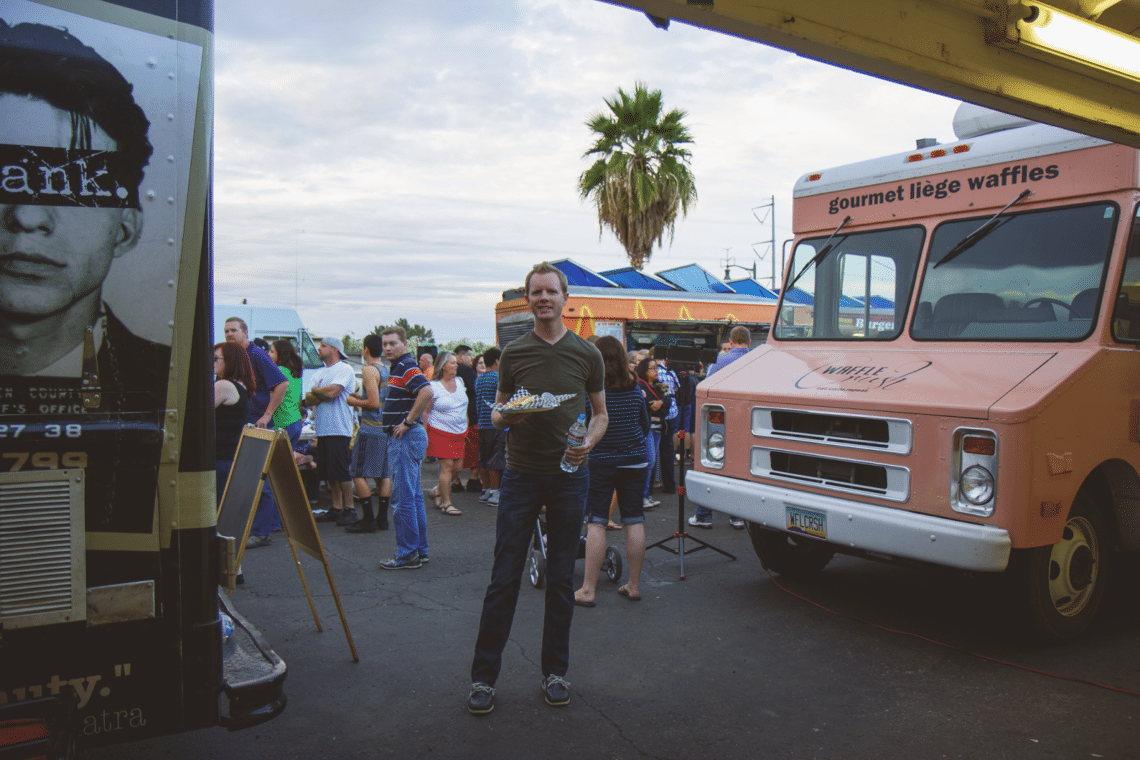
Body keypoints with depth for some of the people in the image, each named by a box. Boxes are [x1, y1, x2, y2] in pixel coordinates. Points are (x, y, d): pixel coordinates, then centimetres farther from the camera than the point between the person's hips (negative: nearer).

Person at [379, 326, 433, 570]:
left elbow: (426, 391, -31)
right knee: (414, 496, 13)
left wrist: (408, 422, -23)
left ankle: (407, 554, -2)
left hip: (406, 438, -11)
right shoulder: (397, 368, 17)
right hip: (404, 438, 11)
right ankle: (420, 550, 20)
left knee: (402, 499, -7)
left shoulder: (407, 367, -14)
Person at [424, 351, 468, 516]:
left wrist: (466, 427, 15)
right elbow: (425, 412, -5)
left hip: (459, 433, 6)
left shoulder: (459, 381, 10)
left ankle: (438, 490, 28)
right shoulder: (433, 387, -8)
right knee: (447, 466, -9)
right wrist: (425, 435, -8)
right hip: (440, 432, -6)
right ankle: (446, 503, 0)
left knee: (457, 466, 3)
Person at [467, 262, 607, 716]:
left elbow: (600, 414, 11)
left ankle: (555, 671, 22)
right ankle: (483, 675, 12)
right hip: (520, 474, -1)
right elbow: (497, 413, 10)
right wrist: (505, 416, -14)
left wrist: (588, 442, -9)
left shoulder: (586, 354, 5)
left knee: (561, 578, 9)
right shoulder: (513, 353, 4)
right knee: (504, 578, 1)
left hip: (569, 476, 1)